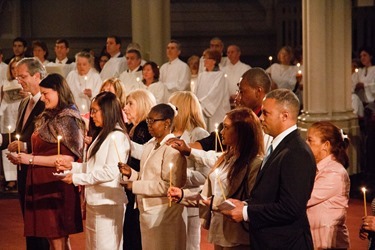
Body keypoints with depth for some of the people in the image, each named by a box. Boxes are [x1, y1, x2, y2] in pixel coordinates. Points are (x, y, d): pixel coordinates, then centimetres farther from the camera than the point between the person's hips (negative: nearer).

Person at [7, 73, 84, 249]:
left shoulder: (68, 119, -9)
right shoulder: (47, 117, 14)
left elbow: (68, 158, -15)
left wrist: (31, 159, -16)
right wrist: (22, 158, 2)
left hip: (57, 186, -7)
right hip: (41, 182, 7)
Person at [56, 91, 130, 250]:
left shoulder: (116, 137, -15)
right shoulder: (103, 135, 16)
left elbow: (110, 172, -21)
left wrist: (77, 178, -16)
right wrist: (72, 166, 5)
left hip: (108, 203, -9)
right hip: (95, 201, 9)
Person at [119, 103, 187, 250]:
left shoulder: (173, 148, -14)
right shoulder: (151, 145, 12)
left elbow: (170, 185, -22)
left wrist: (136, 185, -18)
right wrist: (131, 174, 0)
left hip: (163, 214, -8)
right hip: (147, 211, 8)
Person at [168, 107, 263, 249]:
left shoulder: (254, 164, -16)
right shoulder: (226, 159, 13)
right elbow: (209, 195, 16)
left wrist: (217, 204, -20)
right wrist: (183, 195, 3)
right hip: (218, 232, 8)